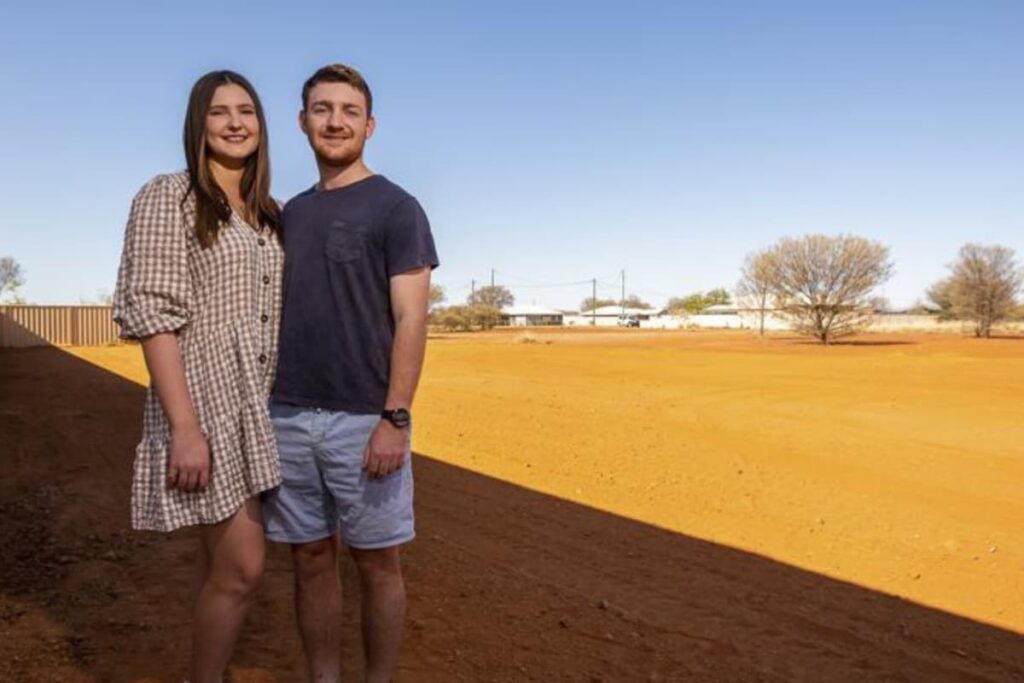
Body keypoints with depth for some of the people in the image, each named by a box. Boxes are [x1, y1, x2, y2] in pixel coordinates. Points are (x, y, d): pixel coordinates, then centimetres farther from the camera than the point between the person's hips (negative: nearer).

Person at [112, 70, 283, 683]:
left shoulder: (268, 216, 14)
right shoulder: (168, 197, -7)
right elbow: (152, 314, -14)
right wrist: (185, 426, -21)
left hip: (259, 407, 7)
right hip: (202, 402, -7)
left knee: (226, 563, 13)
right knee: (242, 566, -8)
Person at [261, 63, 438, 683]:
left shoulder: (395, 207, -2)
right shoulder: (291, 213, 14)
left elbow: (410, 318, -9)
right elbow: (281, 316, 17)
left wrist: (394, 419, -17)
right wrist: (265, 406, 11)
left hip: (364, 419, -5)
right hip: (289, 418, 5)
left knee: (377, 562, 5)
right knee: (312, 559, 12)